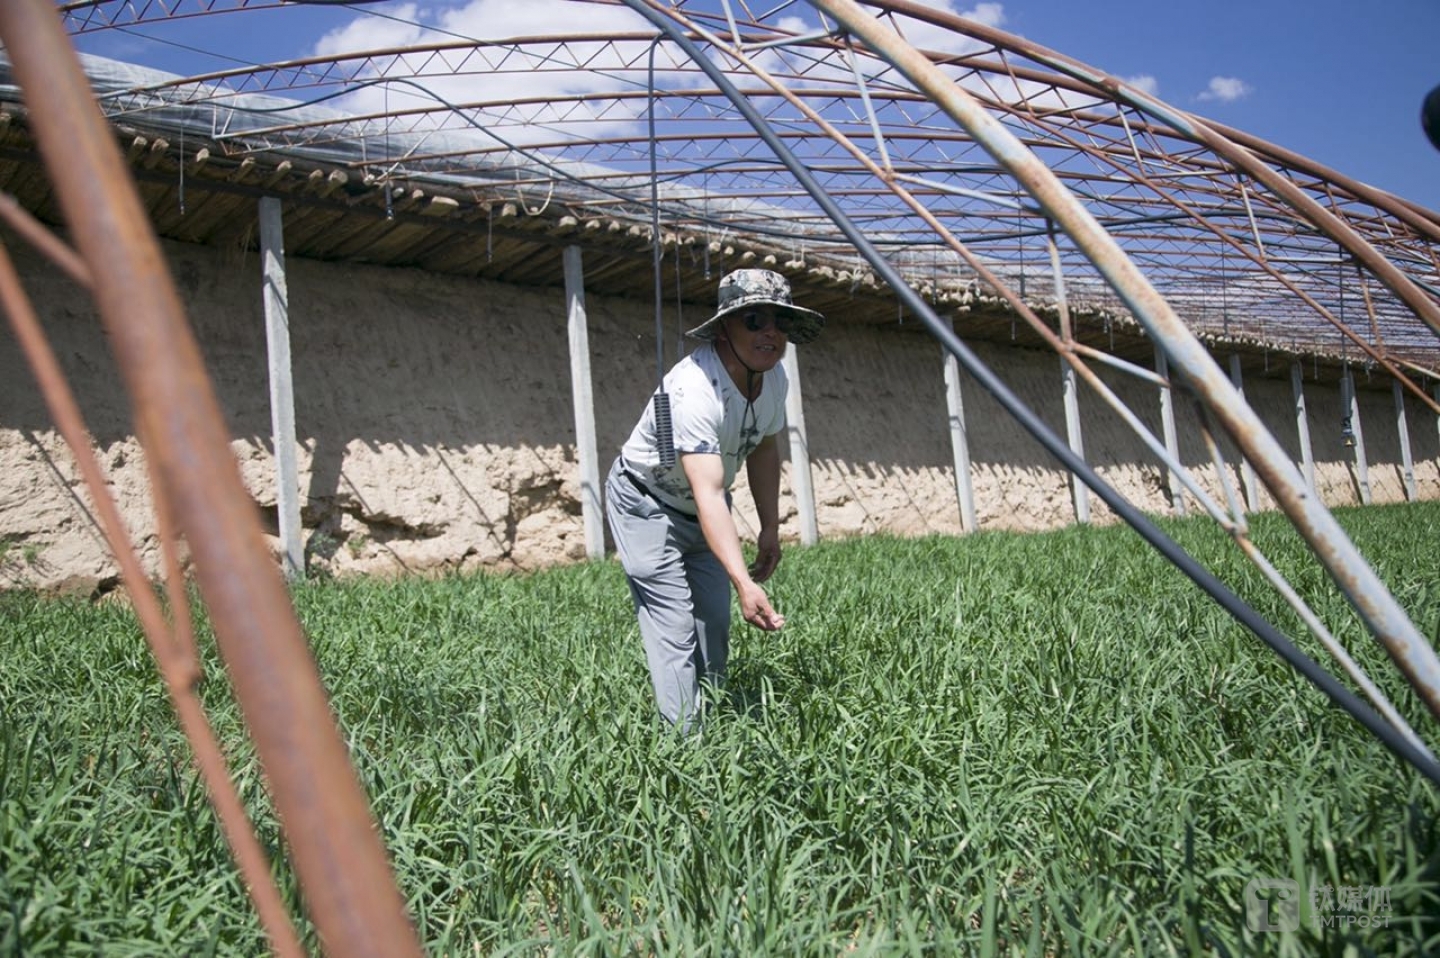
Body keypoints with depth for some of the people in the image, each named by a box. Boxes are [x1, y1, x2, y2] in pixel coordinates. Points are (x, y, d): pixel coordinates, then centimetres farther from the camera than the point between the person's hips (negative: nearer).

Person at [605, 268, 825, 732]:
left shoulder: (774, 377, -10)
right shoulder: (695, 389, -37)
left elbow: (762, 450, 7)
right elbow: (708, 494, -45)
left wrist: (770, 528, 4)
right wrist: (745, 584, -53)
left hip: (703, 513, 8)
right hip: (646, 506, -7)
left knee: (715, 625, 9)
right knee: (676, 631, -14)